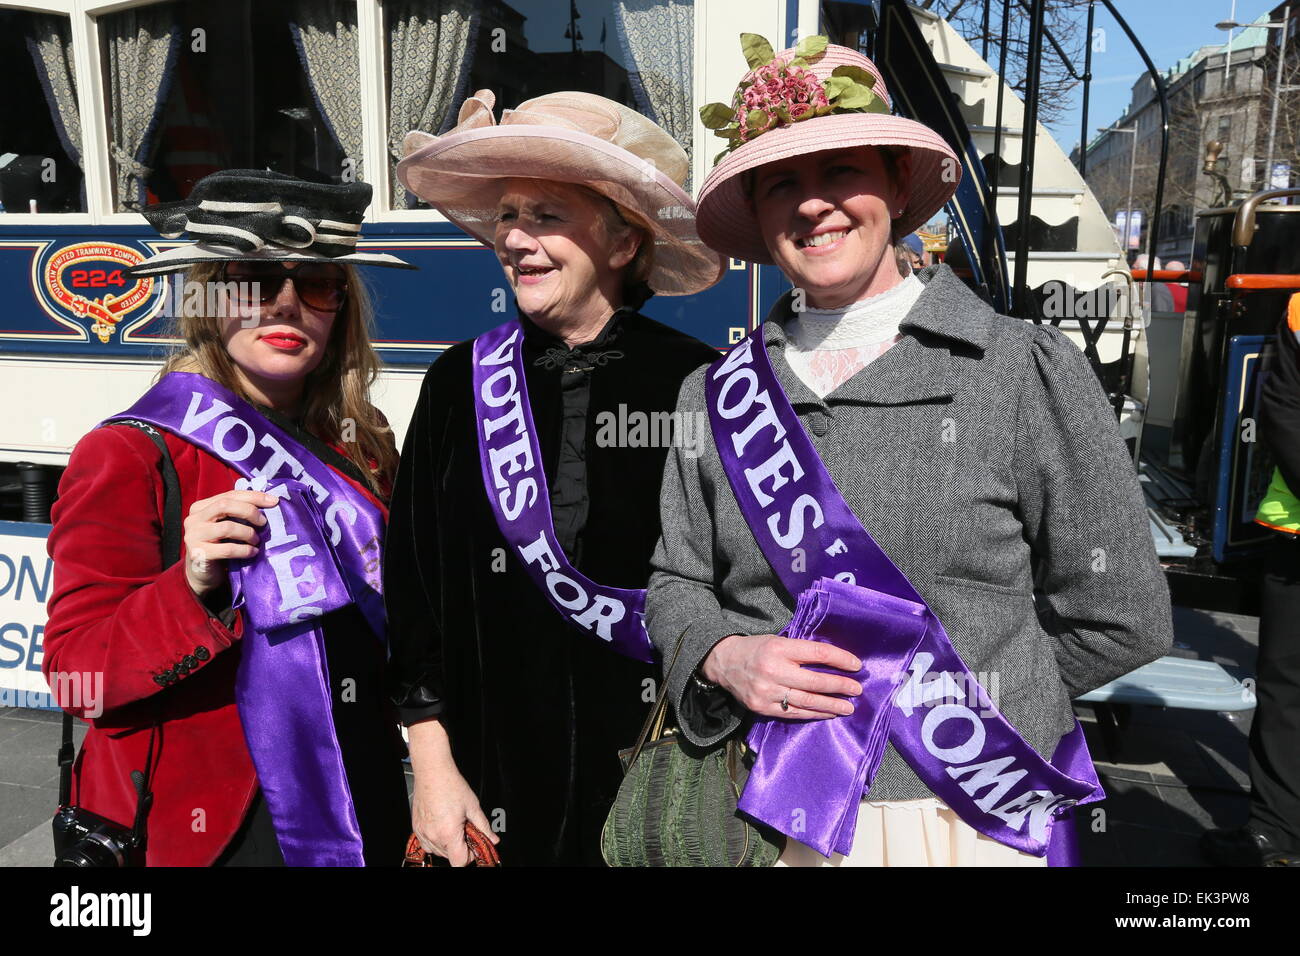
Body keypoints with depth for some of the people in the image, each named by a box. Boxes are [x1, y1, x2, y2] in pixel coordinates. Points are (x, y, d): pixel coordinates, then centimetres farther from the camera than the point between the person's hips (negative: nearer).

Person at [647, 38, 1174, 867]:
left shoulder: (1028, 372, -9)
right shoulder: (717, 395, 1)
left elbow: (1120, 618, -5)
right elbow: (677, 585, 7)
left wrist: (970, 692, -1)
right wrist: (724, 659, -12)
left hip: (969, 820, -2)